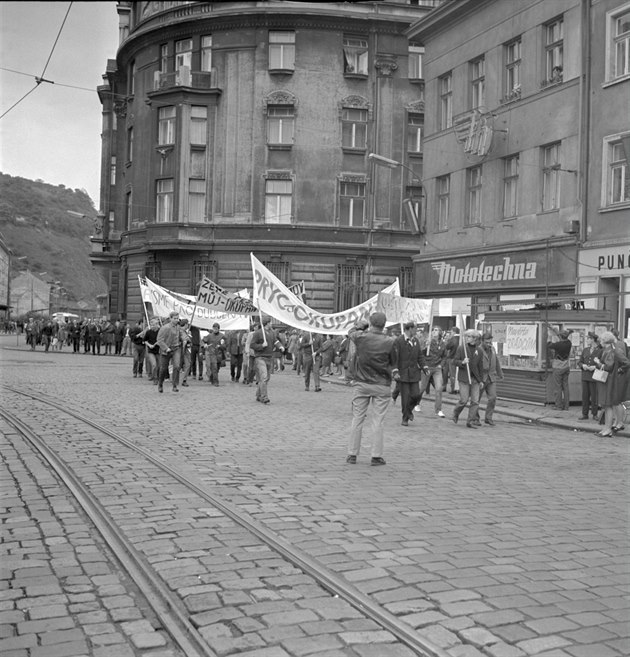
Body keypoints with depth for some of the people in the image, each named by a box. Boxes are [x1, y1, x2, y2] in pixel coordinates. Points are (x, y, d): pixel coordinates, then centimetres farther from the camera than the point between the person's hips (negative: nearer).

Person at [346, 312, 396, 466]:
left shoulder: (360, 337, -8)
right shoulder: (389, 342, -12)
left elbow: (351, 332, 15)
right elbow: (393, 362, -1)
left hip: (362, 383, 2)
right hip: (382, 386, -1)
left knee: (357, 419, 9)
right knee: (378, 421, 3)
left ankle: (352, 454, 12)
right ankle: (376, 456, 4)